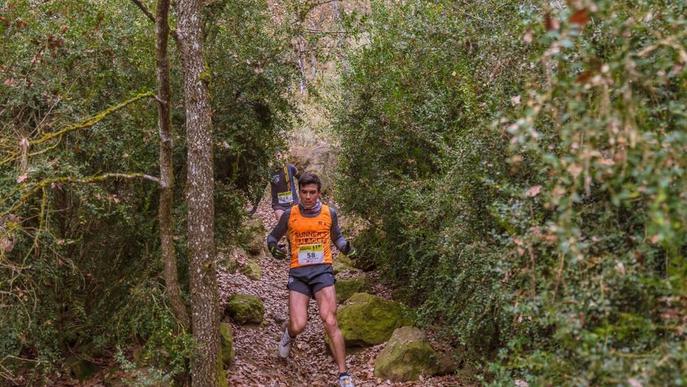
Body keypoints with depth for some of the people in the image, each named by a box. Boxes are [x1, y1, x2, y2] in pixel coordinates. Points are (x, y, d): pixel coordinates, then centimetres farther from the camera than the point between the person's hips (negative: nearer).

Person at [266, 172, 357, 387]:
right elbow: (273, 236, 14)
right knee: (298, 326, -9)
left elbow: (336, 236, 22)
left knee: (330, 322, -14)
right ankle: (288, 335, 31)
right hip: (298, 273, 0)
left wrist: (345, 247, 0)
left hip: (322, 271, 0)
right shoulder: (289, 215, 1)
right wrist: (273, 247, -9)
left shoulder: (329, 213, 4)